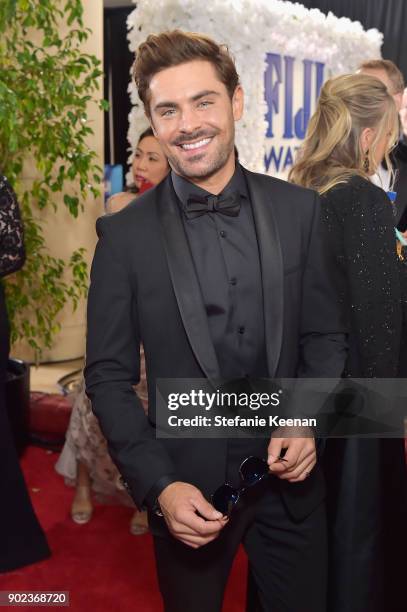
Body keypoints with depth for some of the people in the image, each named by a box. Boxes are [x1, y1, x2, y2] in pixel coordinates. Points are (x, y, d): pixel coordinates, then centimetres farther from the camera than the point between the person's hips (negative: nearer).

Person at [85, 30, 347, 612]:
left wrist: (309, 422, -13)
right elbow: (109, 375, -6)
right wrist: (157, 486, -14)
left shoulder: (298, 209, -4)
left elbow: (326, 336, 3)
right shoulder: (124, 234, -9)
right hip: (185, 489, -1)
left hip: (289, 477, 2)